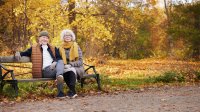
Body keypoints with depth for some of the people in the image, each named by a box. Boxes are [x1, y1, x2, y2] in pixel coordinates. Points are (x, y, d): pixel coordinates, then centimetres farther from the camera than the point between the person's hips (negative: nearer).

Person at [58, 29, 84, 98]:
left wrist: (70, 64, -19)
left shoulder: (76, 47, 3)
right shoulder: (60, 48, 9)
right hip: (65, 68, 1)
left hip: (76, 68, -1)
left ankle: (71, 91, -39)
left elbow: (80, 61, -2)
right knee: (65, 71, -35)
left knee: (71, 70, -37)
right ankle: (73, 92, -33)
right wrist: (63, 65, -13)